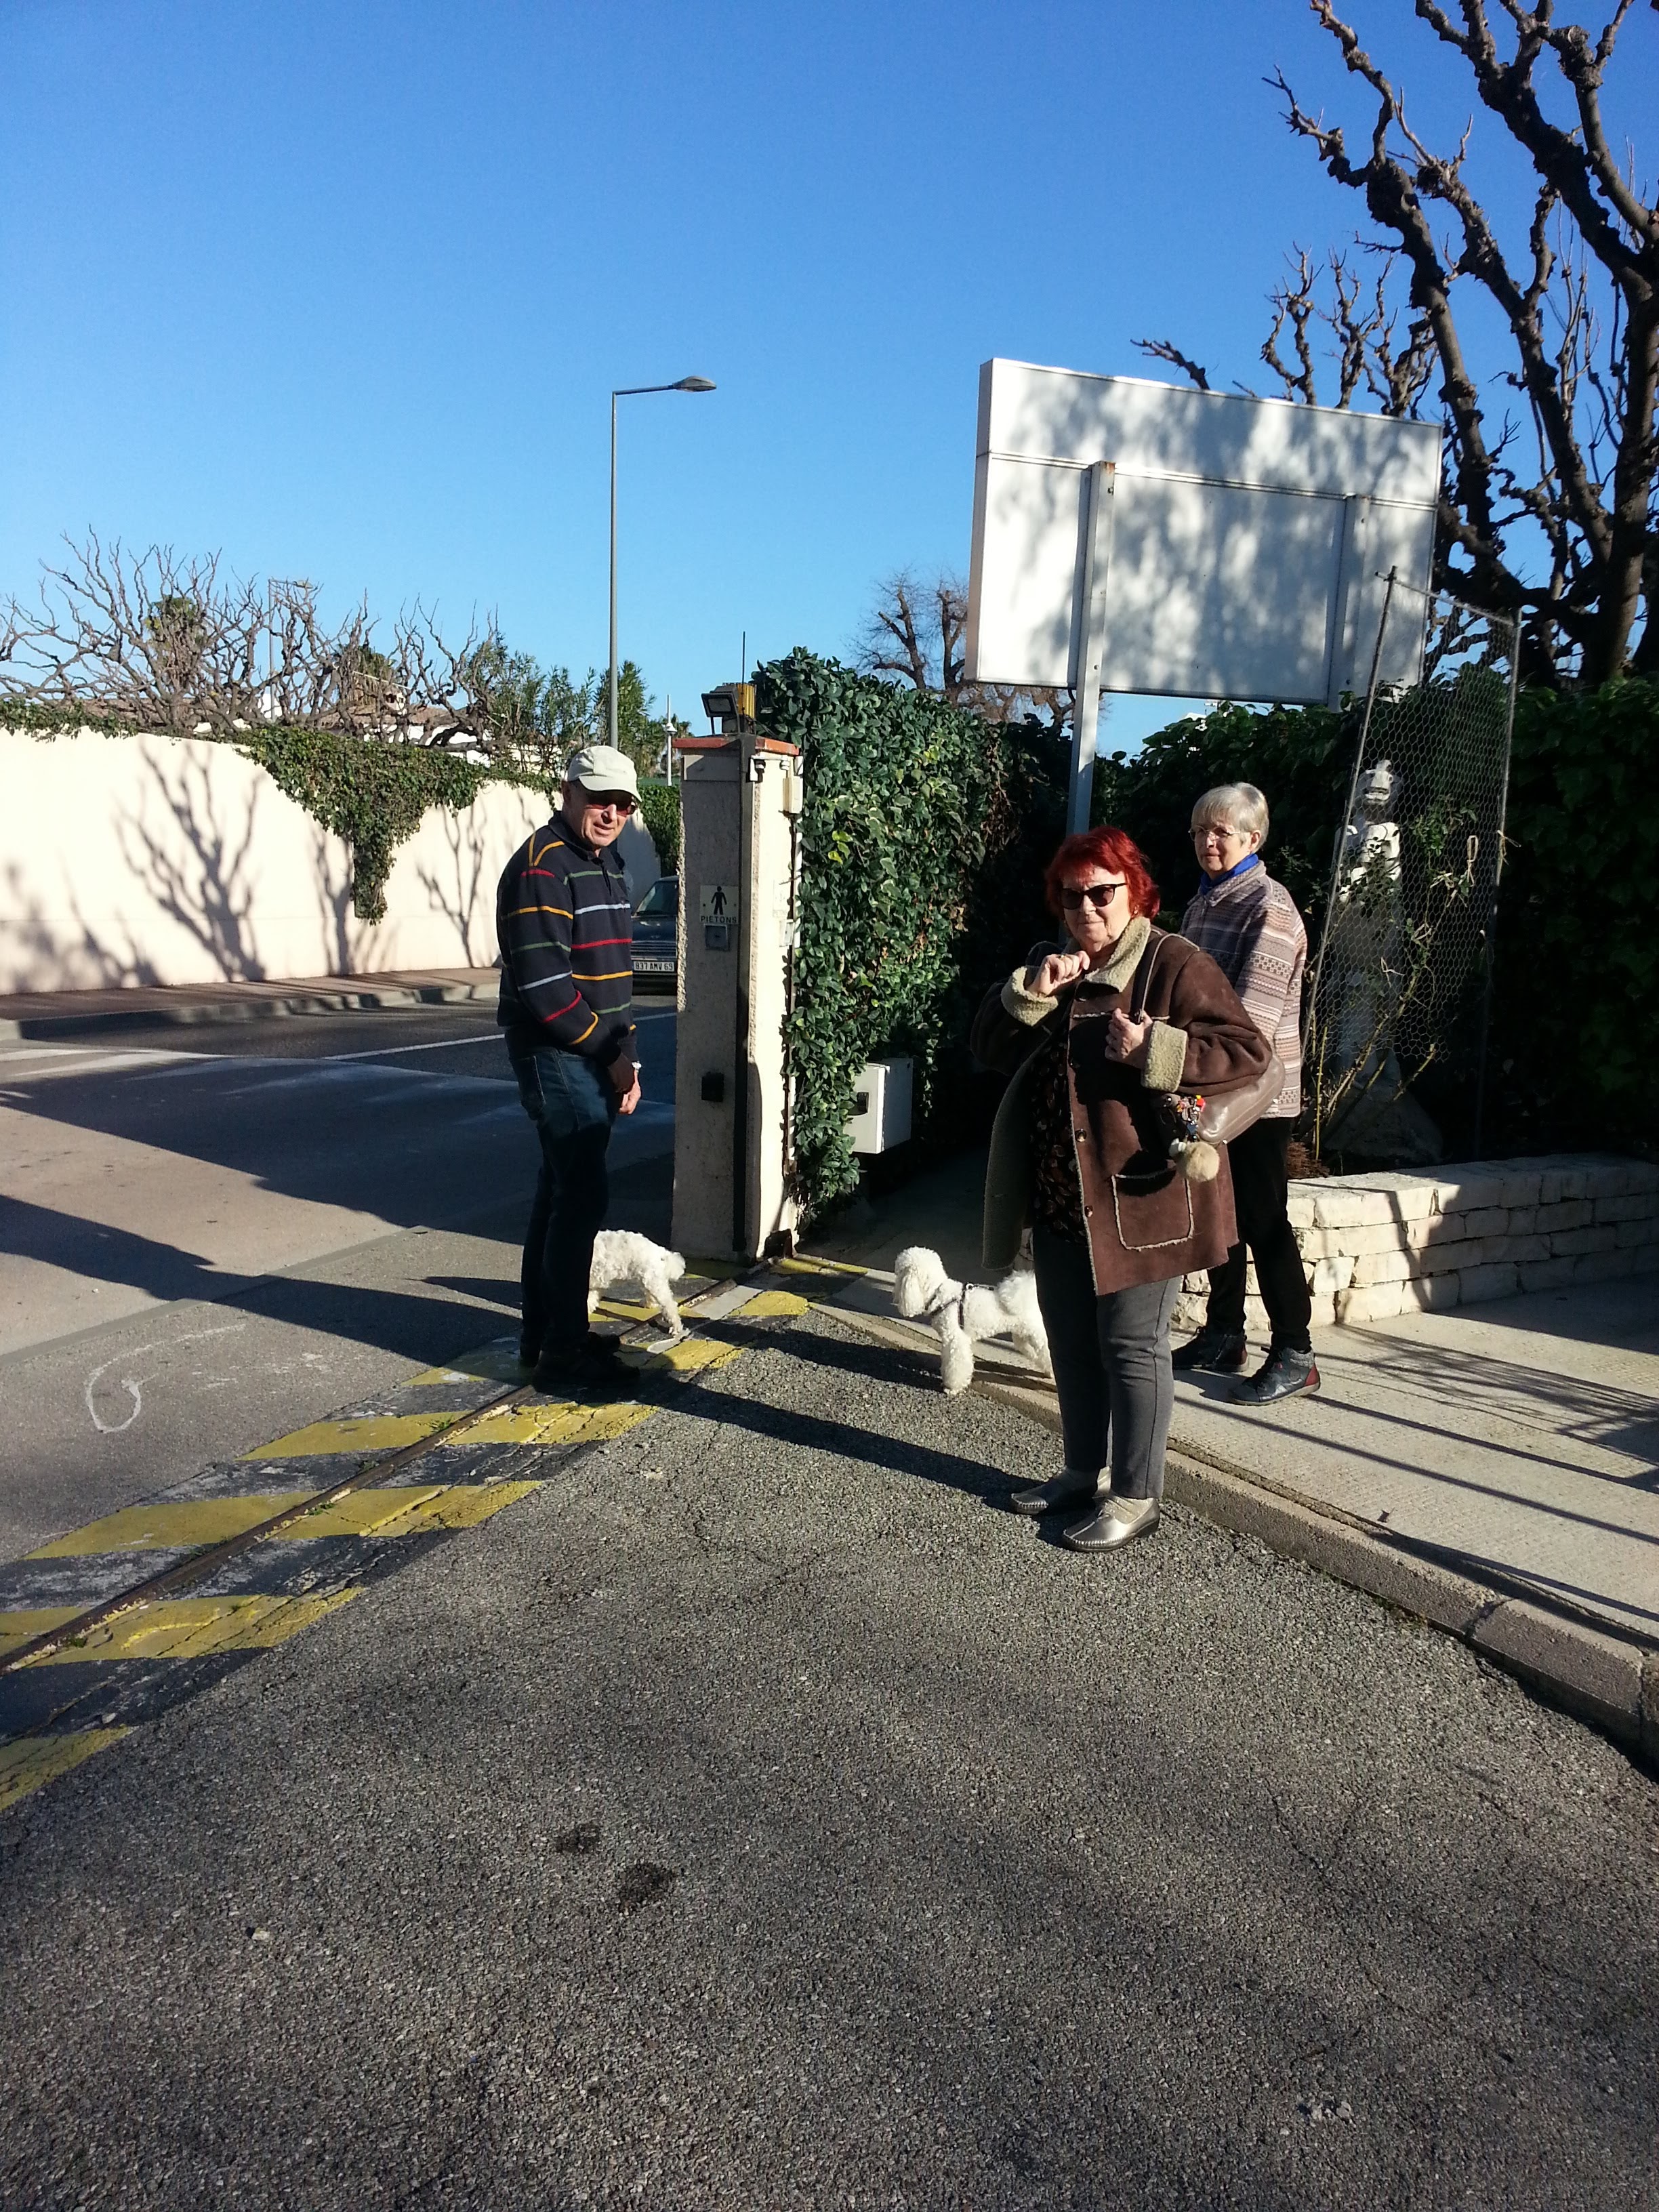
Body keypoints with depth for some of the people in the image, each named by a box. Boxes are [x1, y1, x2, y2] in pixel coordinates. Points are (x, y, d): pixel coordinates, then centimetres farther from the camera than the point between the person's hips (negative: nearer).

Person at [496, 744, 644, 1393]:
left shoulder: (605, 866, 16)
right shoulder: (541, 868, -14)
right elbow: (545, 984, -22)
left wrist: (622, 1057, 9)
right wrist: (614, 1055, -15)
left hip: (594, 1059, 9)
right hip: (556, 1055, -9)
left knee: (562, 1190, 15)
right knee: (582, 1194, -9)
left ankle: (543, 1333, 26)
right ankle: (563, 1352, 0)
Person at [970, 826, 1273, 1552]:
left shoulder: (1174, 964, -9)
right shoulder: (1051, 968, 12)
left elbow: (1248, 1052, -15)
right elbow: (988, 1045, 4)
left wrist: (1152, 1050, -26)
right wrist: (1031, 992, -12)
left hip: (1137, 1194, -7)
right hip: (1059, 1197, 7)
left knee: (1131, 1346, 1)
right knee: (1071, 1340, 18)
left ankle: (1136, 1496, 15)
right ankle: (1082, 1470, 34)